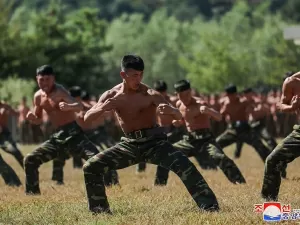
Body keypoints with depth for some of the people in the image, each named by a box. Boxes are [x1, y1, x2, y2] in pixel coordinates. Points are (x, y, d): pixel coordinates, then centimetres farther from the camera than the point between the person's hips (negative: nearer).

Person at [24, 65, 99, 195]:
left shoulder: (59, 92, -15)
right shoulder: (38, 96, 8)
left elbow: (80, 107, -32)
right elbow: (38, 120, 22)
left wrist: (69, 107, -55)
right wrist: (32, 118, -3)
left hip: (73, 134, -7)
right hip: (58, 136, 7)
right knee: (30, 160, 4)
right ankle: (32, 193, 15)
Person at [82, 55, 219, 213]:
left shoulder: (150, 95, -12)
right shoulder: (111, 96, -2)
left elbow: (179, 117, -19)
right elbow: (86, 119, -5)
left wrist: (171, 110, -45)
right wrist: (102, 108, -27)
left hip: (154, 142, -3)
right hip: (129, 144, 3)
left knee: (184, 165, -27)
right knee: (90, 167, -7)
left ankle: (210, 206, -24)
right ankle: (100, 209, 7)